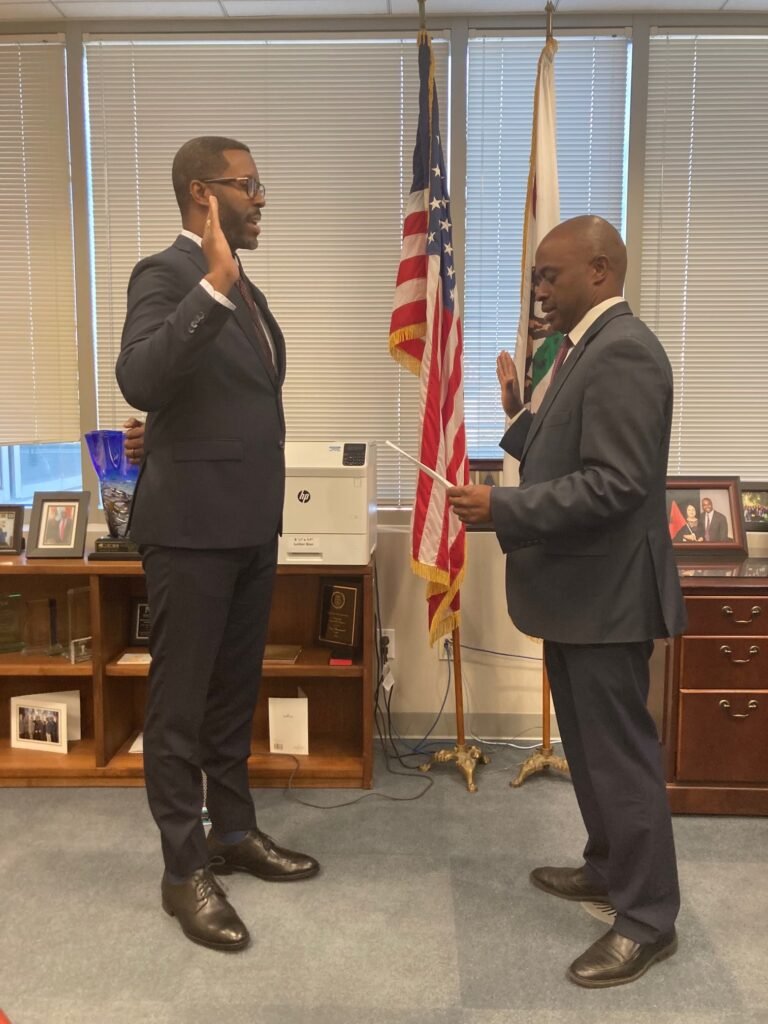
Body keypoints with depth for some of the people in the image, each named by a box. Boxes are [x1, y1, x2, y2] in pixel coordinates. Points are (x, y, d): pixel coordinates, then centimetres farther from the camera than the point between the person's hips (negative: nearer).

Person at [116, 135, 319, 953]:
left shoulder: (242, 288, 14)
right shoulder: (166, 275, -13)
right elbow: (140, 381, -30)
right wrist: (213, 287, -35)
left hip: (250, 525, 9)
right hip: (192, 526, -8)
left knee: (234, 692, 18)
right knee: (180, 702, 5)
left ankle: (234, 832, 34)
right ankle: (184, 870, 18)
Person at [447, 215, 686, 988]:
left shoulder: (623, 351, -18)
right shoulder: (592, 348, 14)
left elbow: (615, 484, -26)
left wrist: (503, 509, -25)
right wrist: (518, 417, 7)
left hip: (606, 594, -10)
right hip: (580, 590, 10)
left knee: (620, 753, 1)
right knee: (591, 745, 21)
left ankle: (648, 918, 16)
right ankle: (610, 868, 38)